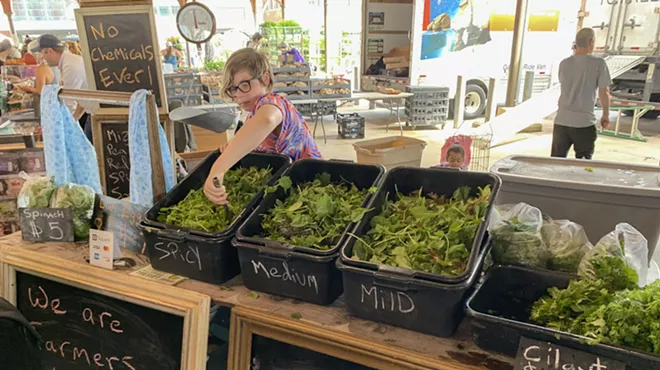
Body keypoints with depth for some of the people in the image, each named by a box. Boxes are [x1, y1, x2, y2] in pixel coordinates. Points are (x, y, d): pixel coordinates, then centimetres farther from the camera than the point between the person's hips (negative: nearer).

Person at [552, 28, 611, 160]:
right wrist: (606, 115, 11)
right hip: (584, 122, -3)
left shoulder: (564, 63, 3)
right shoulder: (599, 63, -7)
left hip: (562, 121, 3)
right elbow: (603, 93, -4)